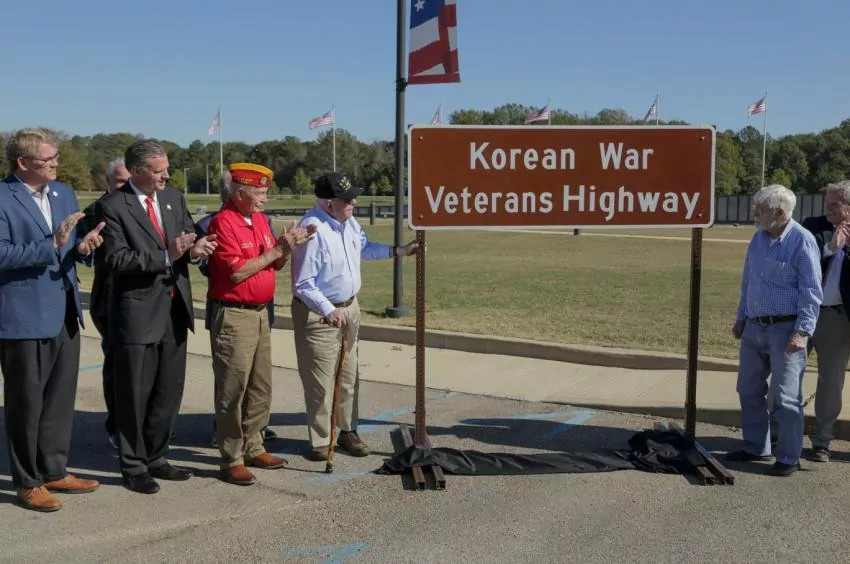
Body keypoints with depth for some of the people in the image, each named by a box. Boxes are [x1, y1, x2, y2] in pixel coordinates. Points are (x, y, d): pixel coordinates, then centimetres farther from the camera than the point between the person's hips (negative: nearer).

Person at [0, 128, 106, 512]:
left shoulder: (64, 193, 10)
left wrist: (83, 246, -8)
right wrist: (52, 244, -27)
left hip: (65, 314, 7)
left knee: (61, 398, 15)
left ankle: (54, 471, 29)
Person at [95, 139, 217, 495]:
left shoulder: (174, 198, 9)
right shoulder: (112, 206, -11)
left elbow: (190, 240, 12)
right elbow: (118, 260, -17)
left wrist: (195, 247, -12)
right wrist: (167, 255, -26)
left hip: (175, 310, 6)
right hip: (138, 314, -6)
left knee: (169, 393, 15)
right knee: (135, 396, 6)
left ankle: (156, 458, 31)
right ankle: (133, 467, 20)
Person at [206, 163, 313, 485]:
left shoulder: (259, 219, 12)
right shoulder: (223, 223, -13)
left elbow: (275, 265, 18)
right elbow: (237, 272, -20)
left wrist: (288, 246, -2)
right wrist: (277, 249, -17)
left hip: (260, 313, 8)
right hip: (233, 316, -8)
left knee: (260, 386, 14)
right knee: (233, 390, -2)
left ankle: (253, 449, 26)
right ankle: (232, 461, 6)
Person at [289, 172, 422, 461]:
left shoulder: (349, 222, 1)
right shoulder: (312, 230, -26)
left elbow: (364, 248, 22)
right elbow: (304, 285, -25)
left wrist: (398, 251, 14)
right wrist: (329, 312, -31)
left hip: (349, 308, 9)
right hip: (318, 314, -8)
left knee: (348, 377, 17)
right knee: (320, 382, -1)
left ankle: (348, 432, 30)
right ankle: (320, 440, 12)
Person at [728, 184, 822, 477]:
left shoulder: (802, 241, -13)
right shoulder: (759, 238, 8)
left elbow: (812, 291, -14)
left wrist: (803, 331, -19)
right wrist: (741, 317, 18)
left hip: (786, 329, -7)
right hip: (755, 328, 7)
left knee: (786, 397, -1)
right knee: (749, 390, 14)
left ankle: (789, 458, 12)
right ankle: (755, 447, 28)